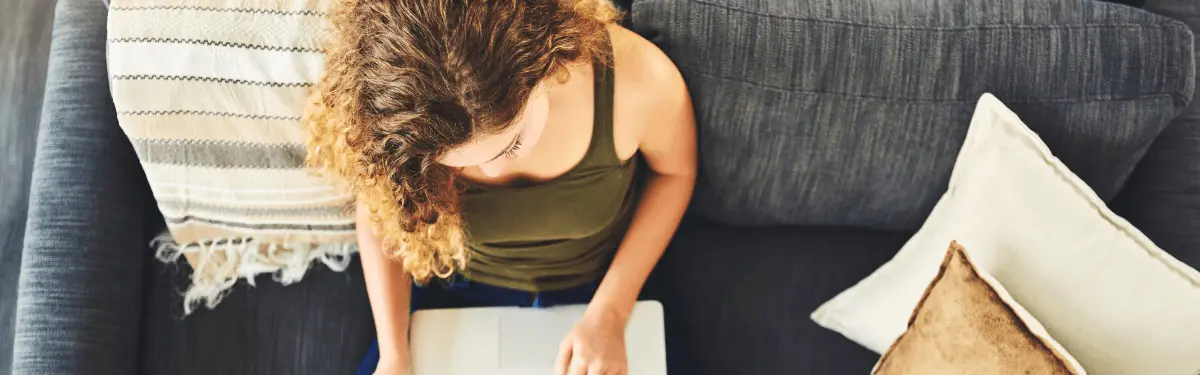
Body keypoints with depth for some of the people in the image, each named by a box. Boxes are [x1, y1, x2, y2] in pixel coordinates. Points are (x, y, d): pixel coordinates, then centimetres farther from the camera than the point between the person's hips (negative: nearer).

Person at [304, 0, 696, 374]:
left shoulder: (637, 80, -30)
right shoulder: (396, 111, -26)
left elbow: (674, 171, -9)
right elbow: (379, 215, -5)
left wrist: (609, 312, -15)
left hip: (596, 292, 0)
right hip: (458, 297, 1)